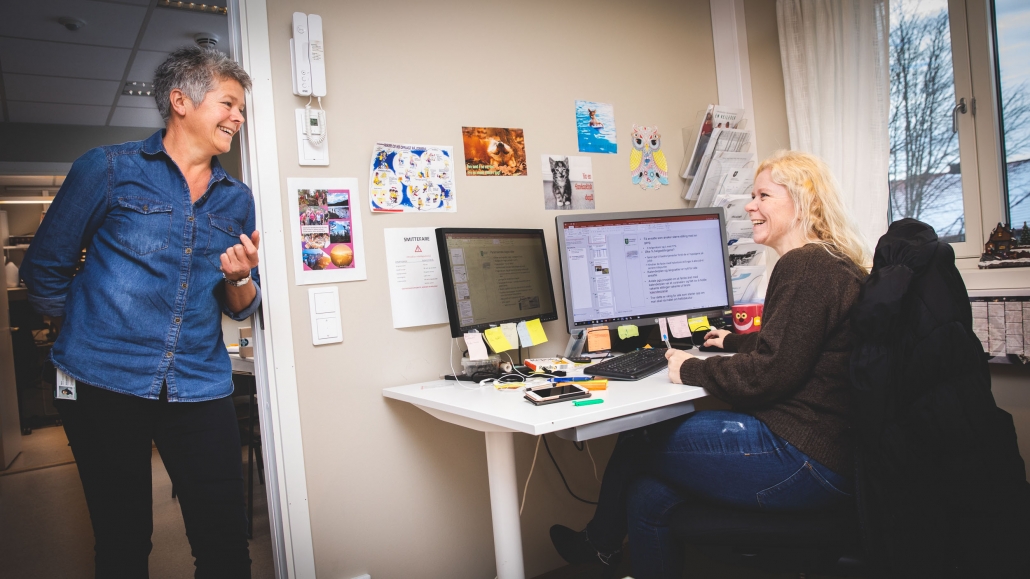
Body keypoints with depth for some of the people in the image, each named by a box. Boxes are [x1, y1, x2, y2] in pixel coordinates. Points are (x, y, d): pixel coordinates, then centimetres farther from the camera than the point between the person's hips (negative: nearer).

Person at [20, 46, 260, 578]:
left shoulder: (237, 200, 12)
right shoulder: (109, 169, 1)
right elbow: (44, 269, 6)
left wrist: (239, 279, -7)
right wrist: (84, 340, 9)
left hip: (200, 389, 3)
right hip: (104, 385, -2)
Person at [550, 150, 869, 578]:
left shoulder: (805, 267, -18)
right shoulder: (832, 264, 17)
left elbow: (769, 371, -23)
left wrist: (691, 370, -8)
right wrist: (734, 341, 45)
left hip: (803, 458, -10)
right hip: (823, 444, 10)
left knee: (637, 442, 2)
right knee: (648, 495, 7)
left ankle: (601, 542, 28)